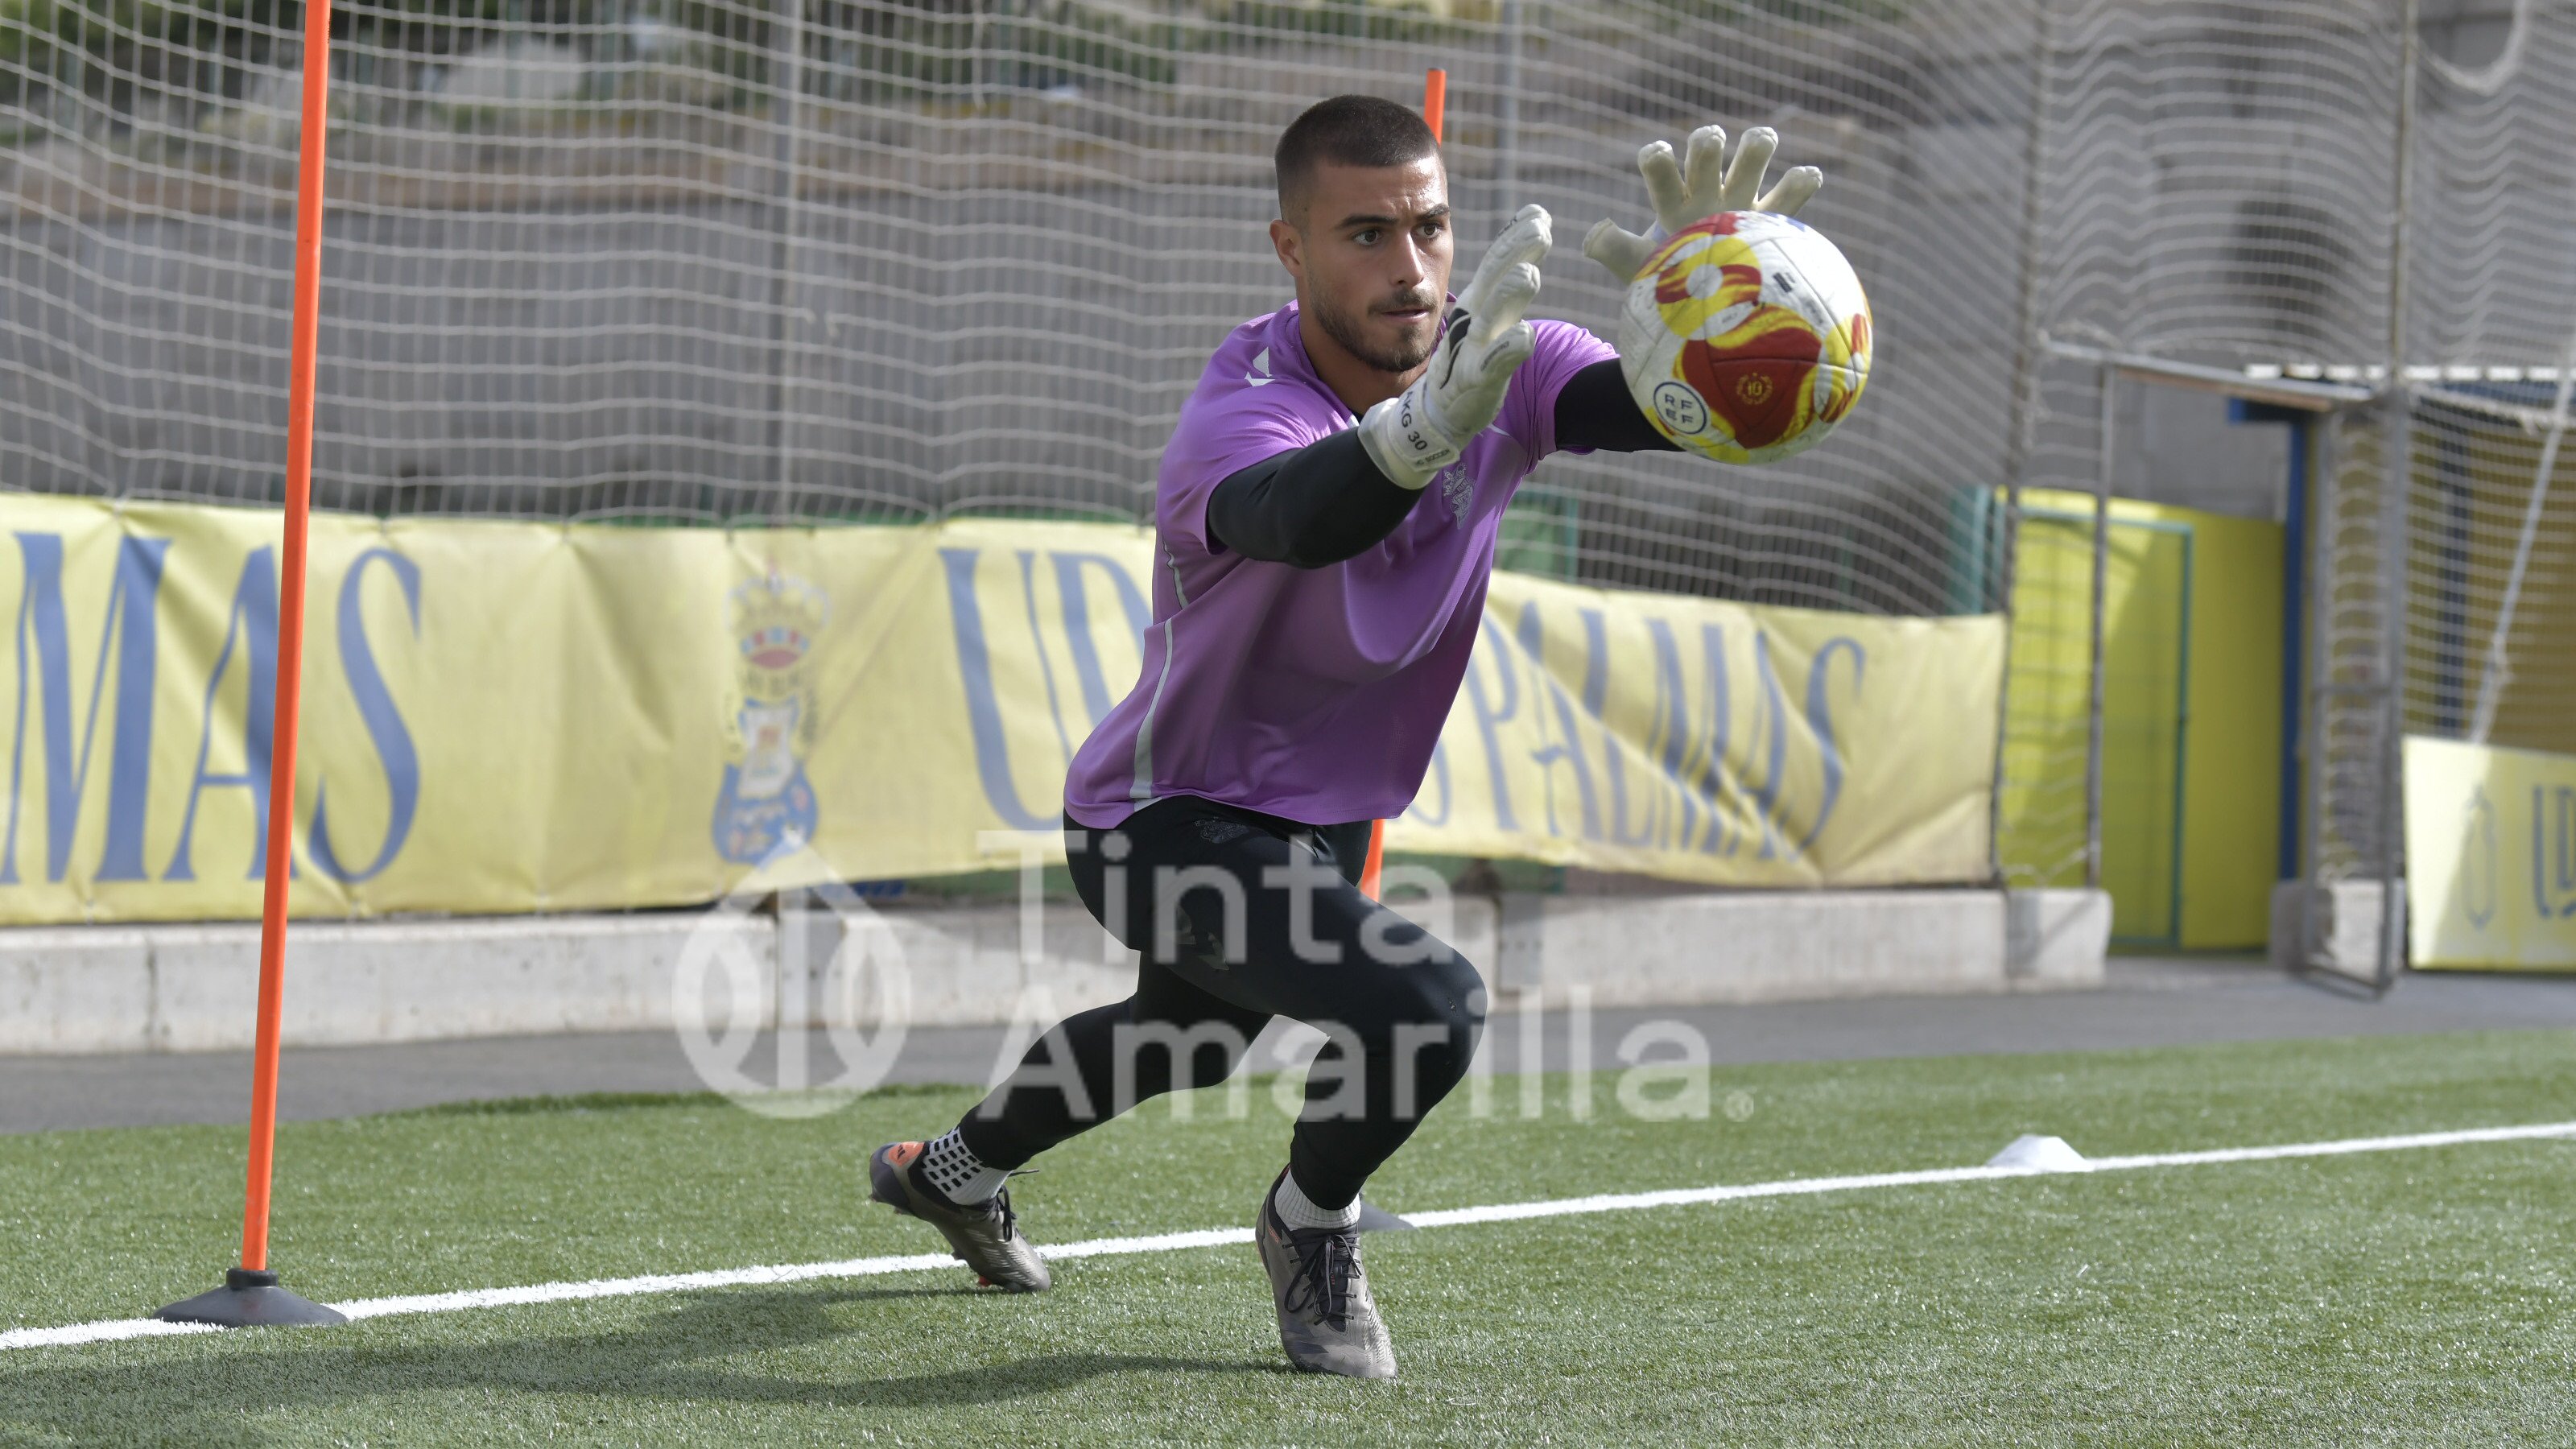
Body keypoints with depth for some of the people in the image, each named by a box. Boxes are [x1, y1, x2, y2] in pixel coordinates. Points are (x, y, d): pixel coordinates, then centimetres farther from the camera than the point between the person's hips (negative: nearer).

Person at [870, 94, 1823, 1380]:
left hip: (1319, 825, 8)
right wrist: (1429, 426, -81)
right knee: (1426, 1004, -29)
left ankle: (952, 1169, 60)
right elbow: (1303, 517, -59)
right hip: (1165, 826, -8)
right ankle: (1308, 1228, 3)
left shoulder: (1497, 366, -16)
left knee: (1194, 1032, 32)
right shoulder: (1240, 416, -34)